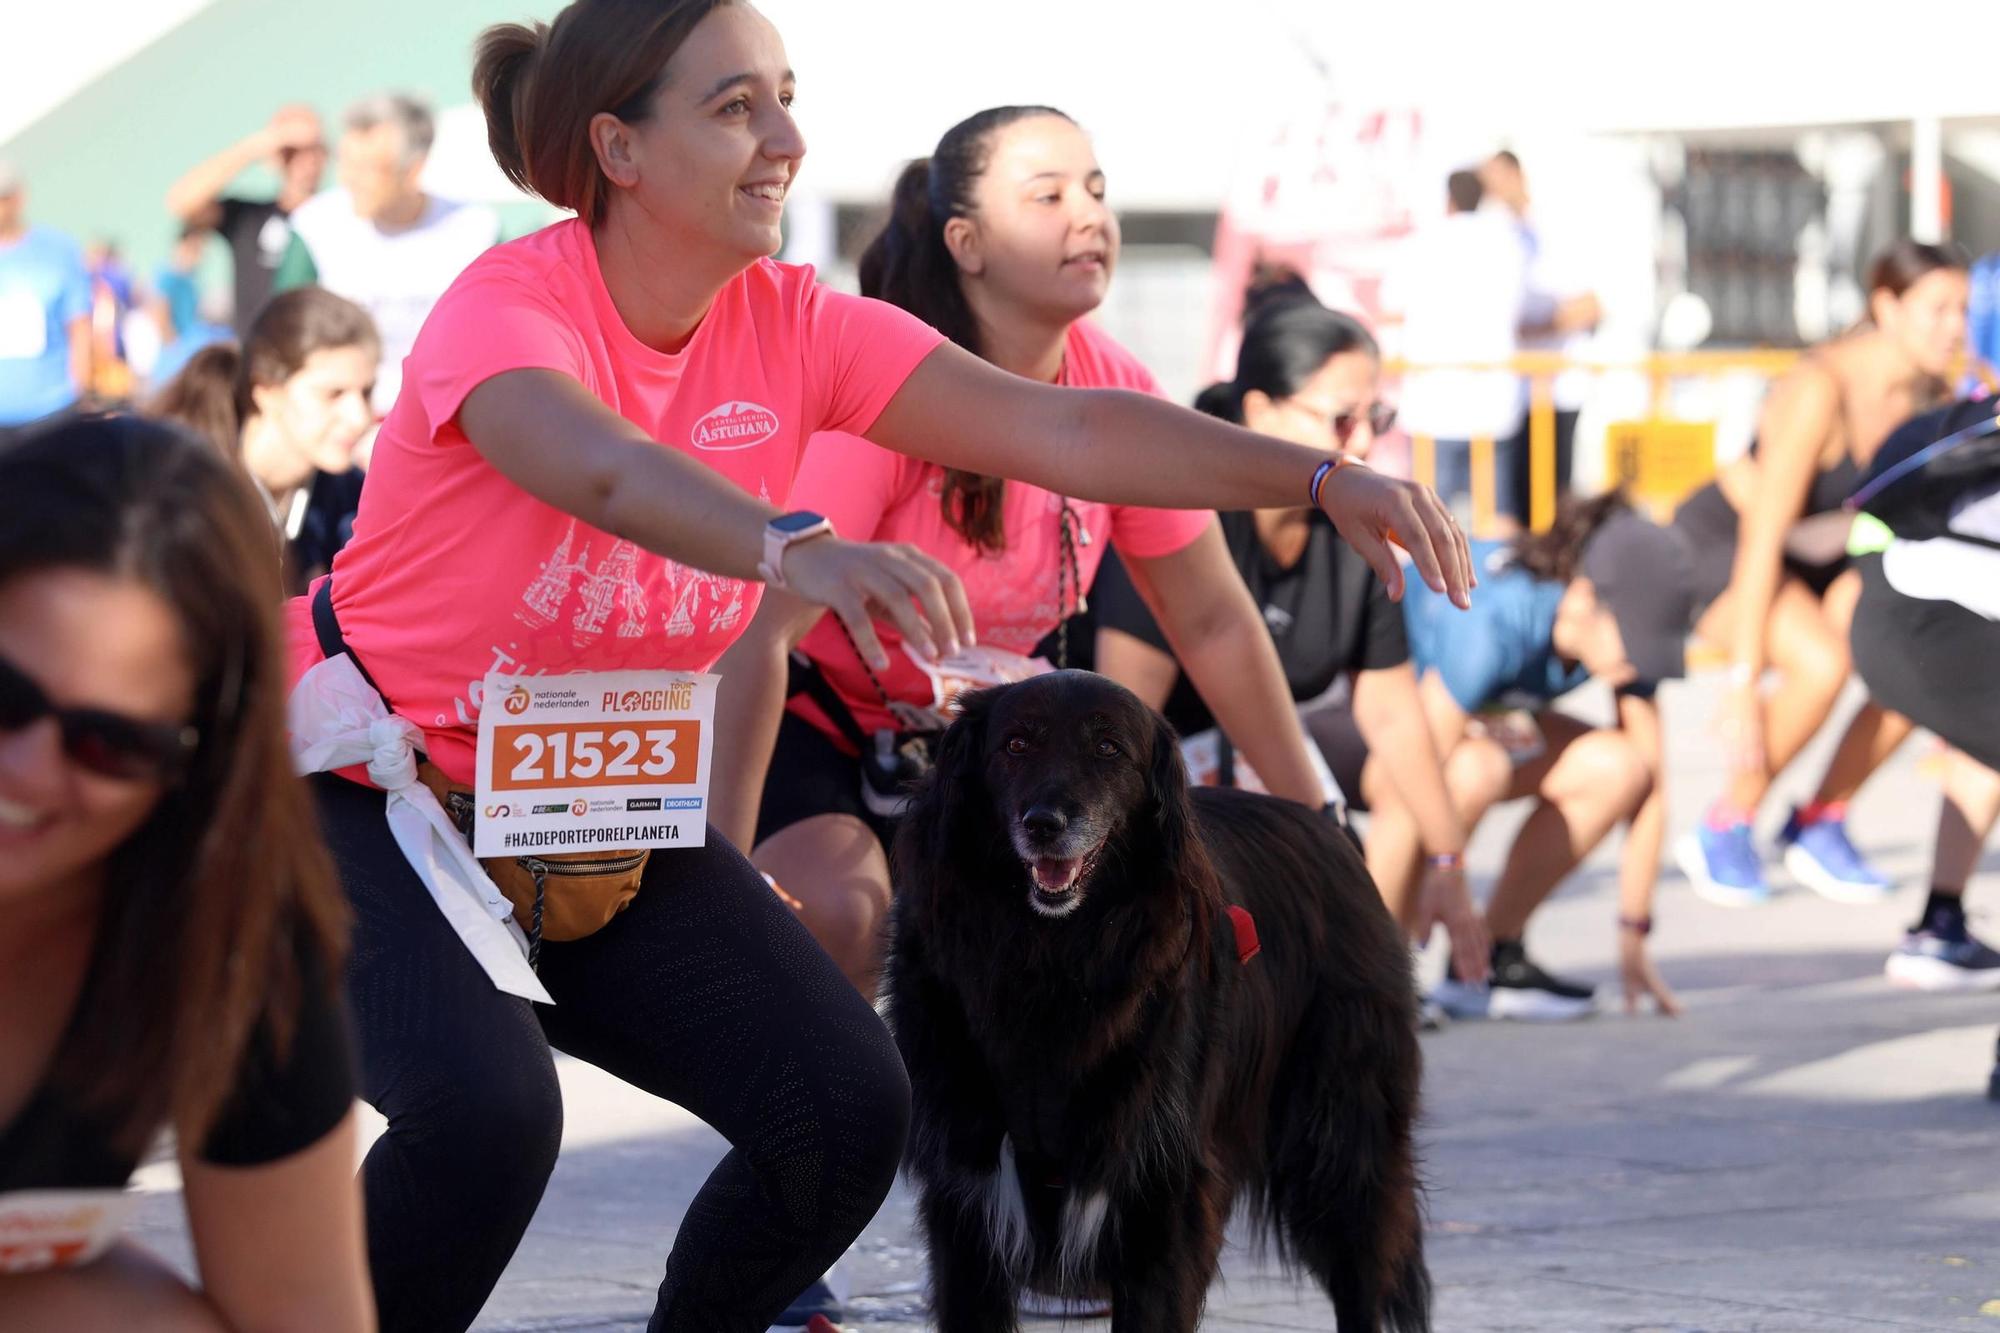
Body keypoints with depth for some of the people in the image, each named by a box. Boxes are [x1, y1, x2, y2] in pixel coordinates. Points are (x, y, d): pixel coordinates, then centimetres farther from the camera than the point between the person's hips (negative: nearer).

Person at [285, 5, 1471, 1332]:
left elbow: (1060, 430, -15)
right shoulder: (509, 308, -24)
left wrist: (1318, 476, -29)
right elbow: (603, 470, -48)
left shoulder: (793, 327, -7)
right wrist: (799, 550, -67)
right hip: (374, 782, -6)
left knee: (846, 1108, -7)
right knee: (485, 1110, -31)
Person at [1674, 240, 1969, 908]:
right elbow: (1762, 538, -32)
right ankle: (1724, 833, -14)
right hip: (1716, 546, -7)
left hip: (1814, 560, 7)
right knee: (1822, 661, -34)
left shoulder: (1929, 396, -8)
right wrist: (1742, 682, -34)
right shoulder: (1823, 389, -30)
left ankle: (1820, 825, 1)